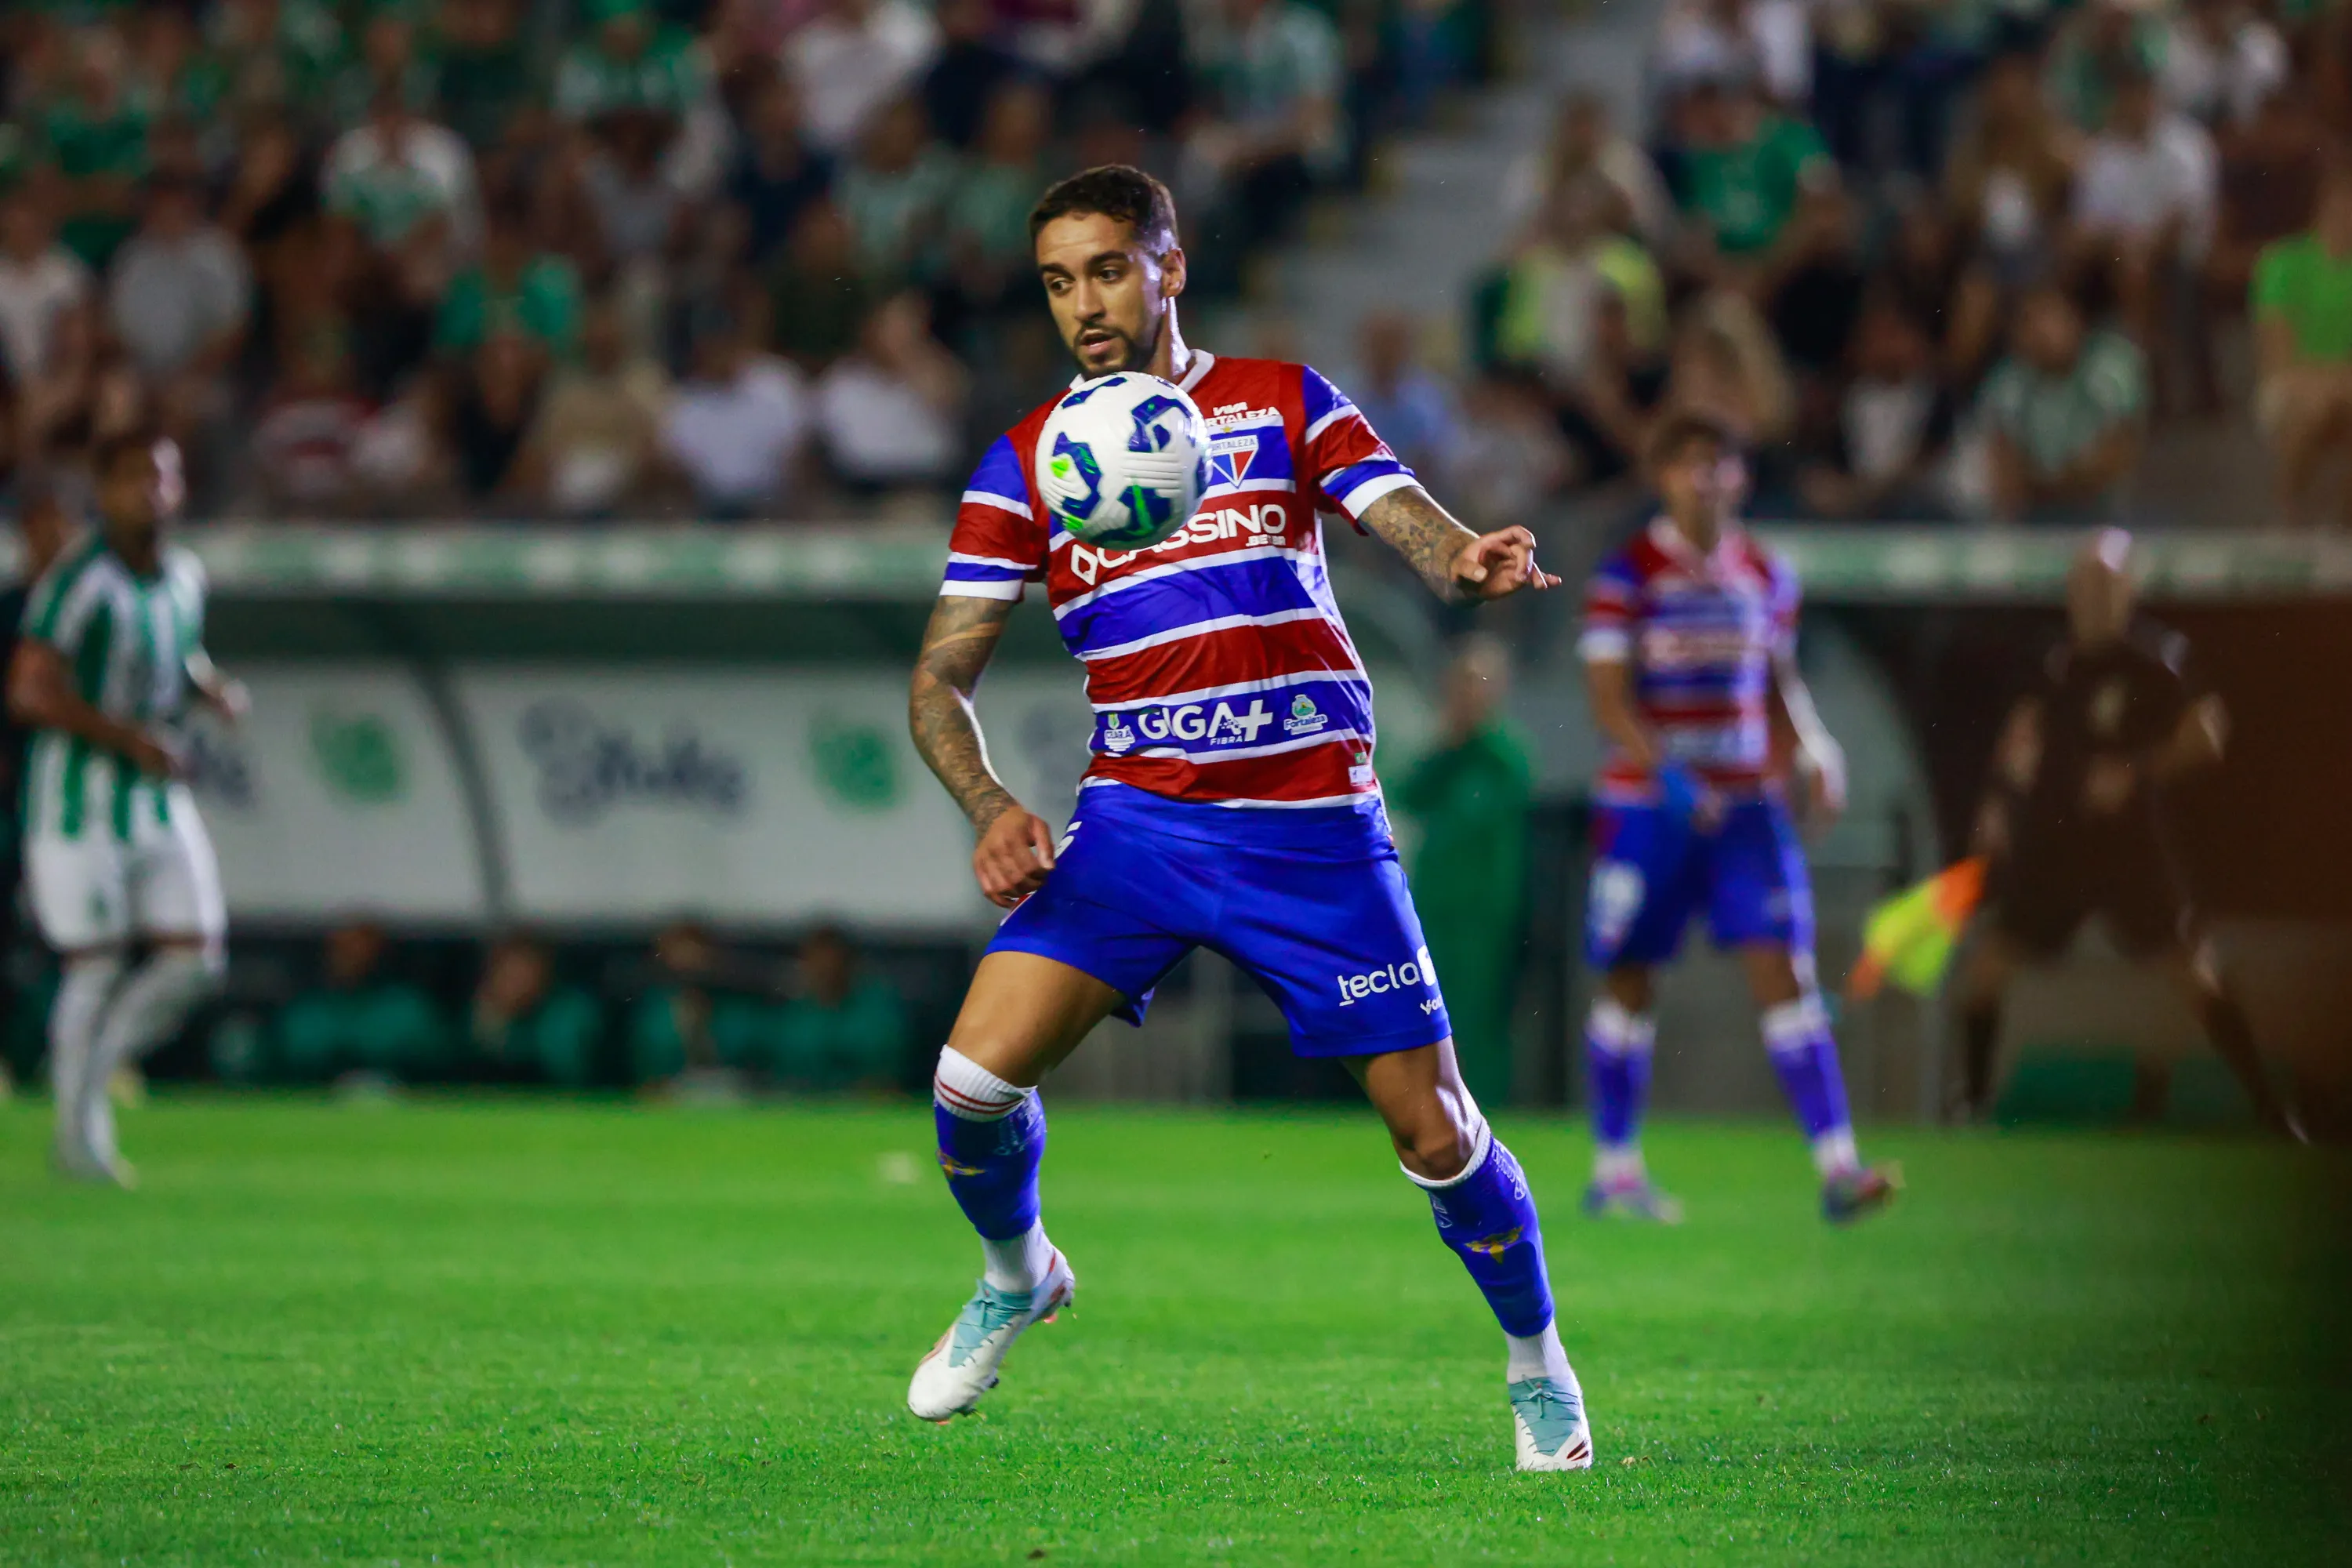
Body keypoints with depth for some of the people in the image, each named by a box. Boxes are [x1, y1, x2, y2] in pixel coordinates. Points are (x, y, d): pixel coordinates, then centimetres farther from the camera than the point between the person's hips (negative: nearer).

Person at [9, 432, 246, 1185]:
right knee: (95, 968, -4)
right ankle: (80, 1135, 10)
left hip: (160, 801, 7)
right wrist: (129, 737, -23)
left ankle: (90, 1064, 20)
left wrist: (215, 689, 4)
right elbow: (30, 693, -19)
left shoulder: (184, 575, 9)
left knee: (195, 959, -1)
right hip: (79, 803, -7)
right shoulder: (78, 581, -14)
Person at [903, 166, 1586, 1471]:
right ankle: (1016, 1278, 17)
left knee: (1430, 1125, -3)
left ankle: (1538, 1369, 21)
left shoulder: (1284, 405, 4)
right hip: (1137, 815, 1)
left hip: (1311, 823, -1)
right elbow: (941, 677, 6)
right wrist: (991, 810, -13)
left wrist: (1473, 563, -33)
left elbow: (1413, 526, -7)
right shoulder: (1027, 461, 6)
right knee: (975, 1076, -15)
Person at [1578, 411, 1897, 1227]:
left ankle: (1837, 1166, -15)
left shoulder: (1766, 576, 9)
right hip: (1644, 803, -3)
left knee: (1782, 968, -9)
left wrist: (1814, 758, 5)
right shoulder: (1627, 575, -6)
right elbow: (1609, 698, -12)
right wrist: (1668, 775, -25)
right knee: (1628, 978, 5)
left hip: (1746, 802, 3)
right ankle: (1614, 1168, 20)